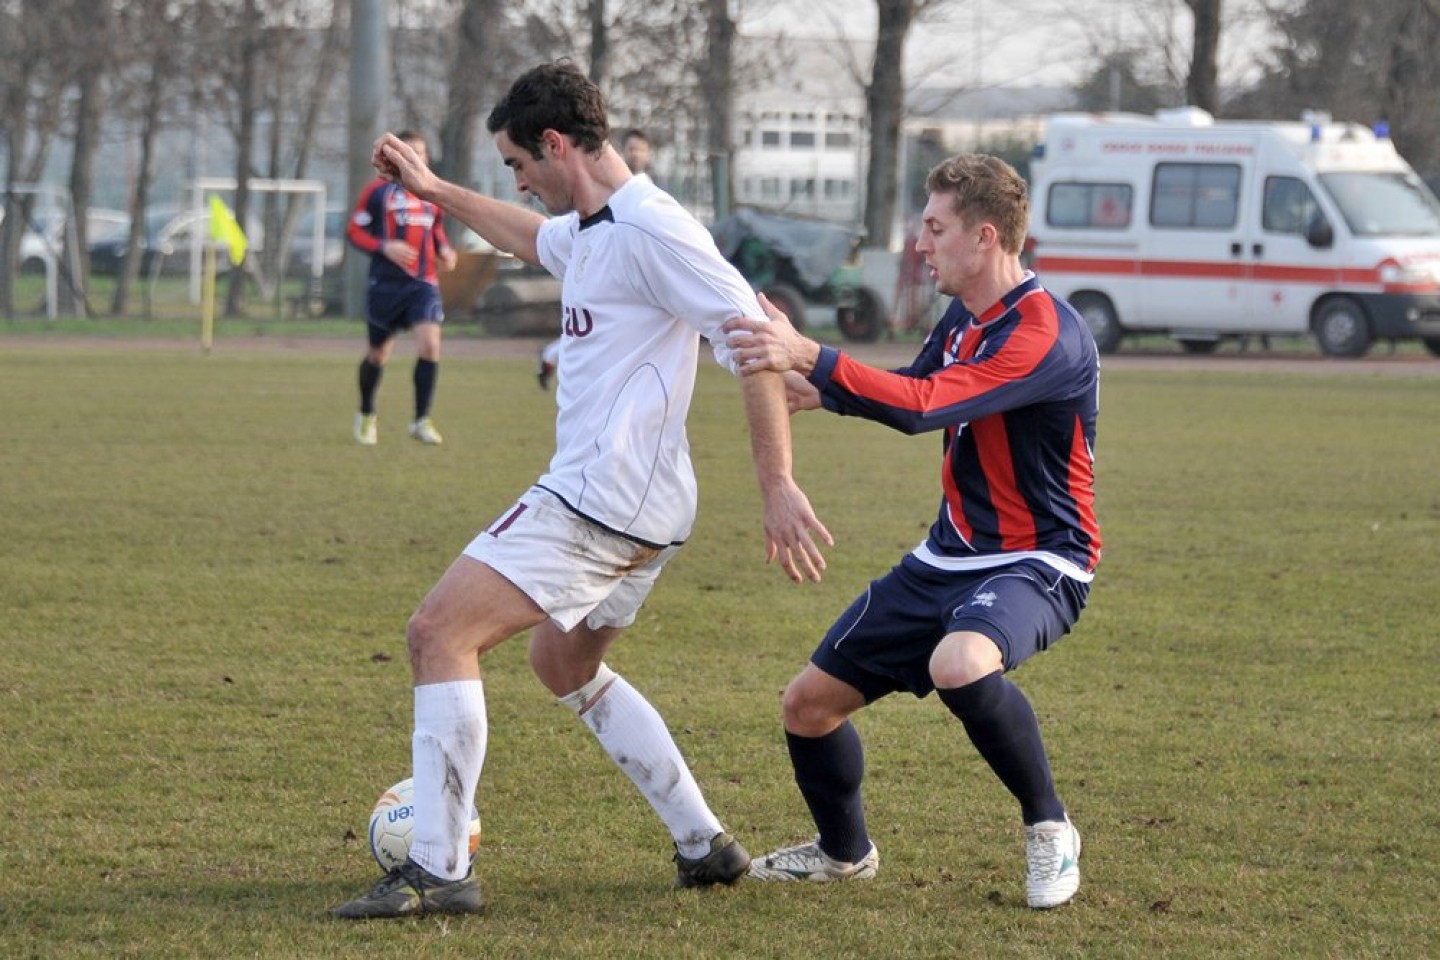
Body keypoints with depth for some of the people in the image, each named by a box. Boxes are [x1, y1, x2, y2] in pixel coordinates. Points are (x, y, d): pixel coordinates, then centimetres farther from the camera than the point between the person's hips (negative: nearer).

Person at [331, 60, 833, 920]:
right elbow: (536, 239, 40)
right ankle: (706, 845, 28)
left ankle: (439, 871, -14)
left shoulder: (650, 229, -17)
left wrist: (779, 485, -24)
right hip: (626, 506, 11)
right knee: (566, 663, 27)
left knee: (440, 632, -12)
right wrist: (434, 191, 44)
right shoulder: (588, 229, 14)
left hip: (603, 498, -11)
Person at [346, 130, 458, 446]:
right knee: (378, 353, 10)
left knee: (430, 345, -17)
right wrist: (385, 247, -18)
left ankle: (421, 420, -7)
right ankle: (366, 415, 33)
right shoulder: (378, 190, -2)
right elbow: (354, 231, -2)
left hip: (423, 283, 2)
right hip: (386, 284, -2)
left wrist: (443, 250, 6)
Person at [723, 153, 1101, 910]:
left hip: (1036, 562, -9)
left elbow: (921, 407, -34)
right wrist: (817, 388, 7)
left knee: (960, 664, -40)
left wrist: (810, 357, -39)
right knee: (809, 703, 7)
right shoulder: (962, 320, 7)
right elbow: (912, 391, 24)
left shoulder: (1045, 336, -23)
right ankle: (844, 851, 34)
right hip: (951, 556, 9)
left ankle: (1049, 827, -17)